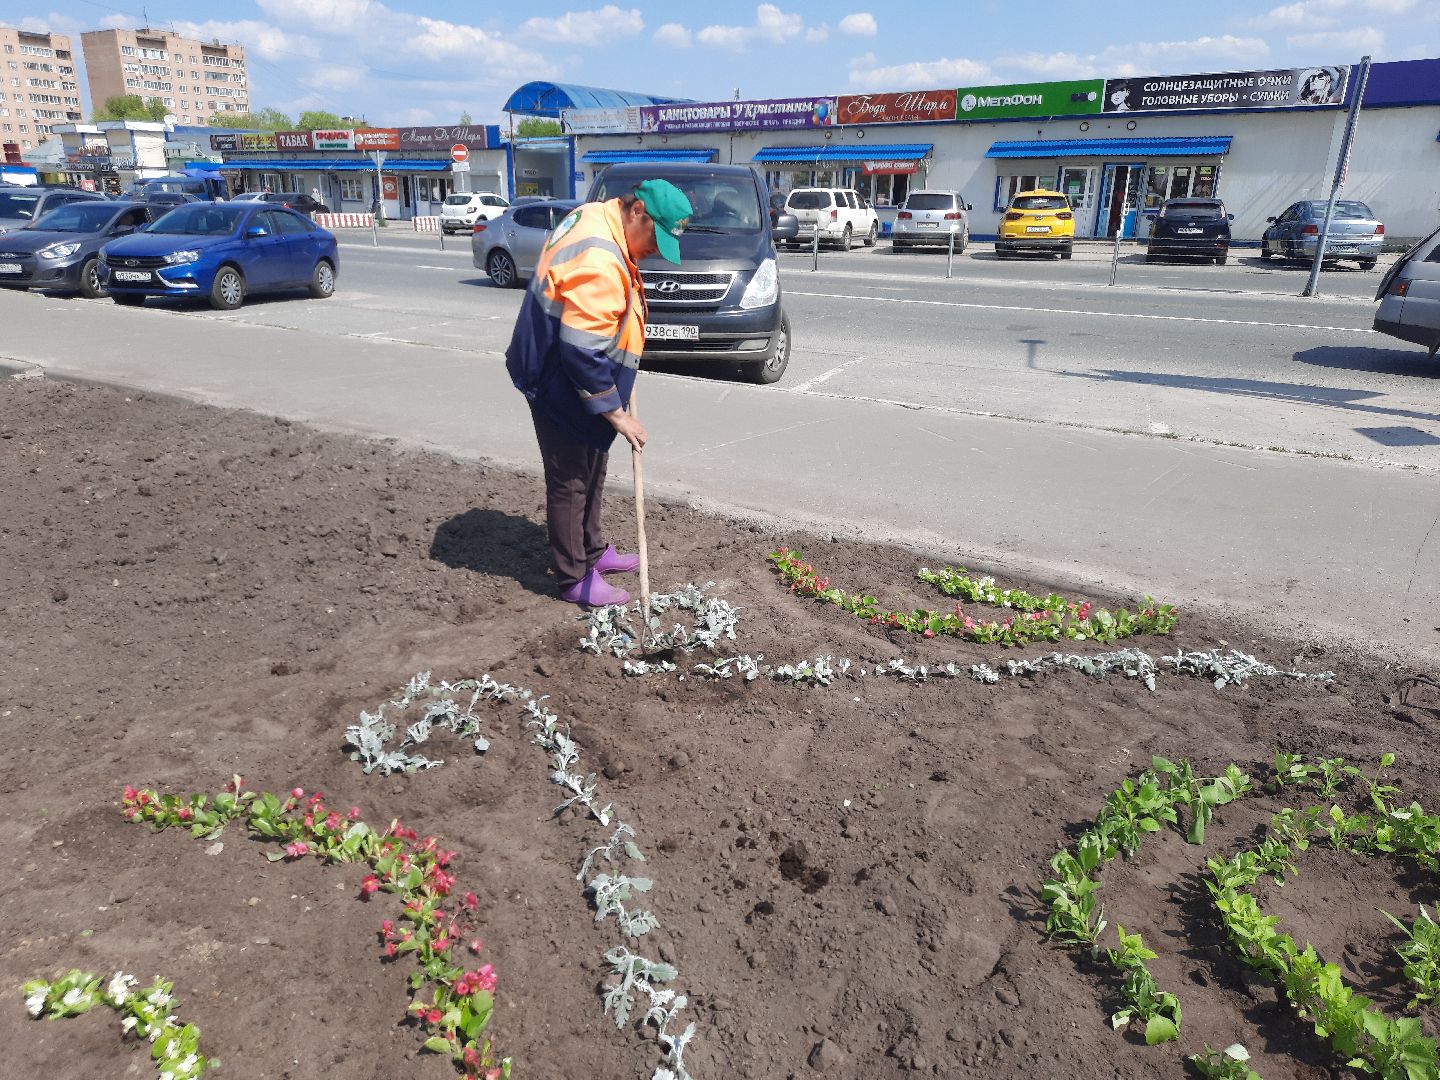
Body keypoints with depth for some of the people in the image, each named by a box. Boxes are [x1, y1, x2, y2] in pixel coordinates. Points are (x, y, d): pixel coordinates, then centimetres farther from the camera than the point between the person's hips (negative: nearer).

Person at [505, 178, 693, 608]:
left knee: (592, 471, 20)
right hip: (560, 387, -10)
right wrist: (617, 415, -22)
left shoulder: (595, 217, 2)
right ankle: (574, 579, 15)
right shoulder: (599, 263, -30)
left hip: (574, 378, 10)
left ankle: (593, 551, 37)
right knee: (571, 483, 1)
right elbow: (581, 354, -30)